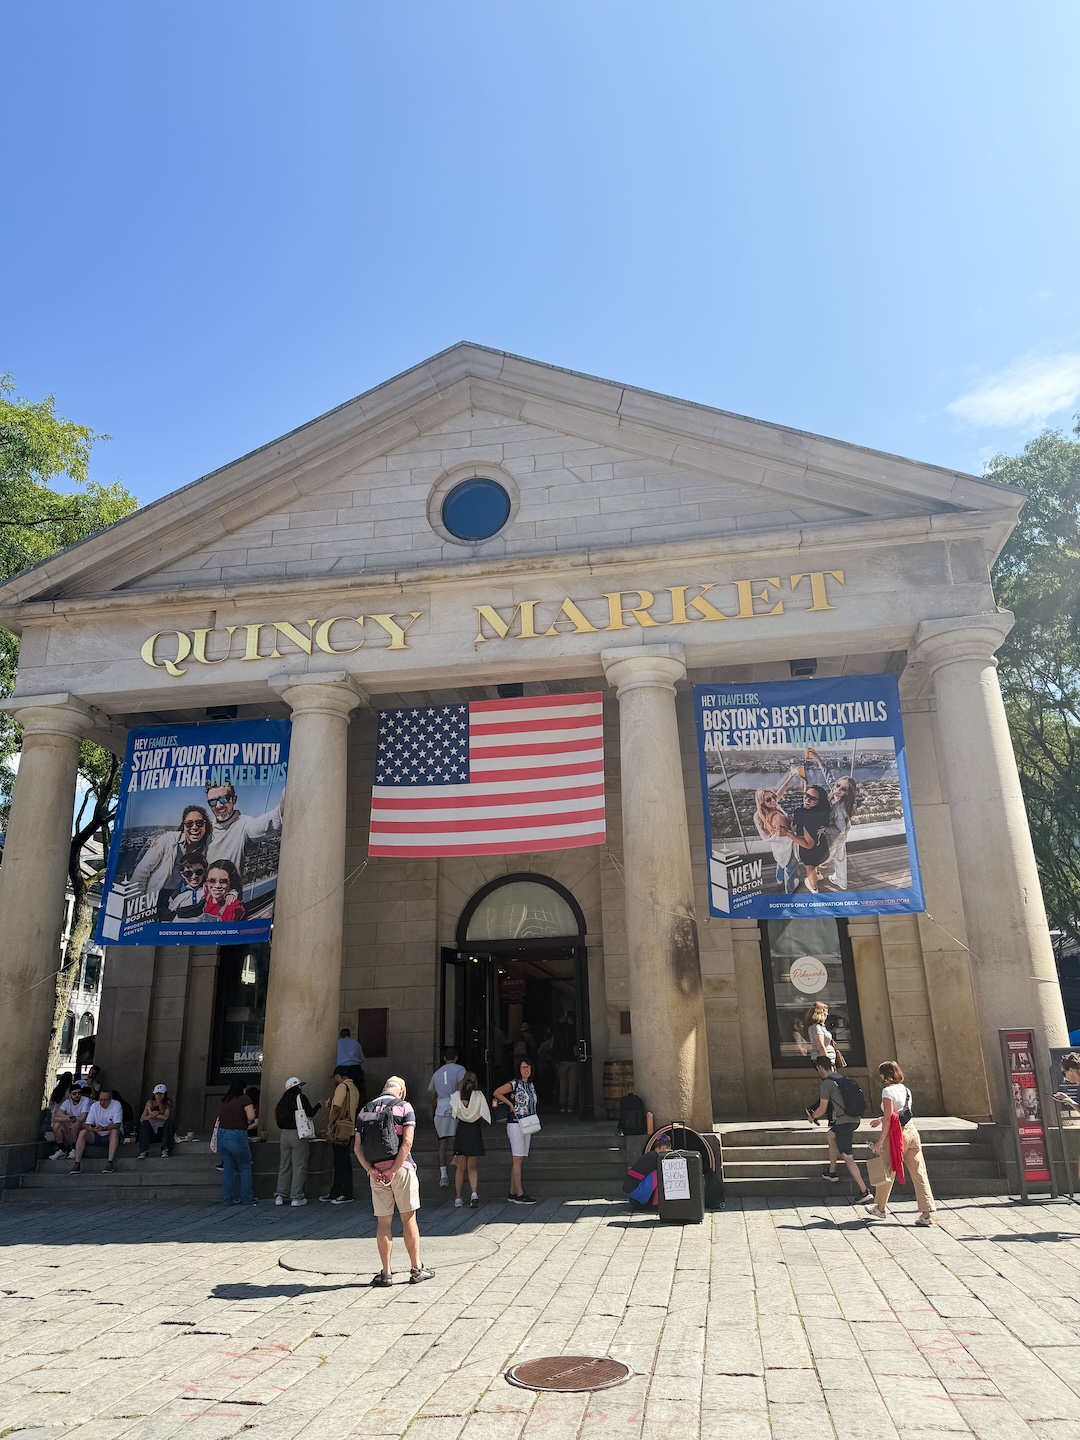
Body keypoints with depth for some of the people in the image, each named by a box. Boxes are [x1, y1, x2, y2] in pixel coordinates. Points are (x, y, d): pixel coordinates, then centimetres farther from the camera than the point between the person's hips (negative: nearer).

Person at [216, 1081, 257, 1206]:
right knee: (245, 1167, 8)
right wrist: (248, 1121, 6)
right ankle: (247, 1198, 13)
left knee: (228, 1168, 14)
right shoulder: (244, 1099, -7)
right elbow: (251, 1117, -15)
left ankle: (227, 1199, 16)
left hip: (221, 1135, 6)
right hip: (237, 1136, -6)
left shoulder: (223, 1102, 13)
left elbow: (219, 1120, 13)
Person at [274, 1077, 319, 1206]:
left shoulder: (283, 1100, 11)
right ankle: (296, 1197, 0)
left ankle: (280, 1195, 14)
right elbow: (310, 1114, -12)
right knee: (299, 1166, -1)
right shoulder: (301, 1097, -8)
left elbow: (278, 1118, 12)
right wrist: (318, 1106, 5)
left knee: (284, 1165, 13)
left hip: (284, 1135, 6)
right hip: (298, 1134, -6)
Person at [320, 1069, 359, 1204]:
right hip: (349, 1130, 9)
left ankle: (347, 1195, -1)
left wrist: (329, 1125, -12)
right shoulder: (354, 1089, 15)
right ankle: (335, 1192, 22)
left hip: (340, 1130, -9)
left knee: (342, 1162, -4)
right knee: (340, 1162, 15)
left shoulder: (342, 1086, -12)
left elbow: (337, 1108, -18)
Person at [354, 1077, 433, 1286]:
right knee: (408, 1219, 6)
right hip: (401, 1168, -3)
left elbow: (357, 1147, 2)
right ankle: (416, 1269, 11)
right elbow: (407, 1142, -12)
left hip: (376, 1172, 3)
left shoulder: (365, 1110, 10)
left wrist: (370, 1169, -7)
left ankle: (386, 1273, 12)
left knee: (383, 1222, 10)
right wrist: (393, 1170, -12)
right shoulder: (404, 1107, -1)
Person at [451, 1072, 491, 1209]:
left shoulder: (456, 1096, -3)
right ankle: (474, 1192, -9)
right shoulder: (479, 1096, -4)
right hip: (475, 1132, 0)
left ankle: (458, 1198, 12)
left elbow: (453, 1116, -6)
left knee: (460, 1167, 11)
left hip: (461, 1131, 0)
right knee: (472, 1167, 11)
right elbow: (484, 1116, -1)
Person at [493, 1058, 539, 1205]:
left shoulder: (530, 1085, 13)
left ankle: (512, 1193, 13)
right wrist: (511, 1105, -7)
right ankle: (519, 1195, -6)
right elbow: (497, 1093, -8)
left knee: (517, 1159, 9)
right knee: (517, 1159, -7)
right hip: (515, 1124, -7)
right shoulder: (514, 1084, -8)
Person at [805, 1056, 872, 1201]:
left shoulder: (827, 1083, -10)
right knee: (831, 1135, 31)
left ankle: (864, 1191, -12)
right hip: (854, 1120, 9)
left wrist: (812, 1117, 13)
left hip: (843, 1122, -9)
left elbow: (822, 1109, -7)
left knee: (847, 1158, -7)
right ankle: (832, 1172, 37)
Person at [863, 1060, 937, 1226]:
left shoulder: (888, 1091, -11)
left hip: (896, 1134, -7)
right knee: (919, 1174, 5)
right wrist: (880, 1121, 37)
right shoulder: (905, 1089, 12)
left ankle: (881, 1209, 22)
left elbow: (889, 1117, -18)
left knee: (886, 1173, 9)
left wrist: (881, 1141, -15)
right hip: (912, 1131, 7)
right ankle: (927, 1213, 0)